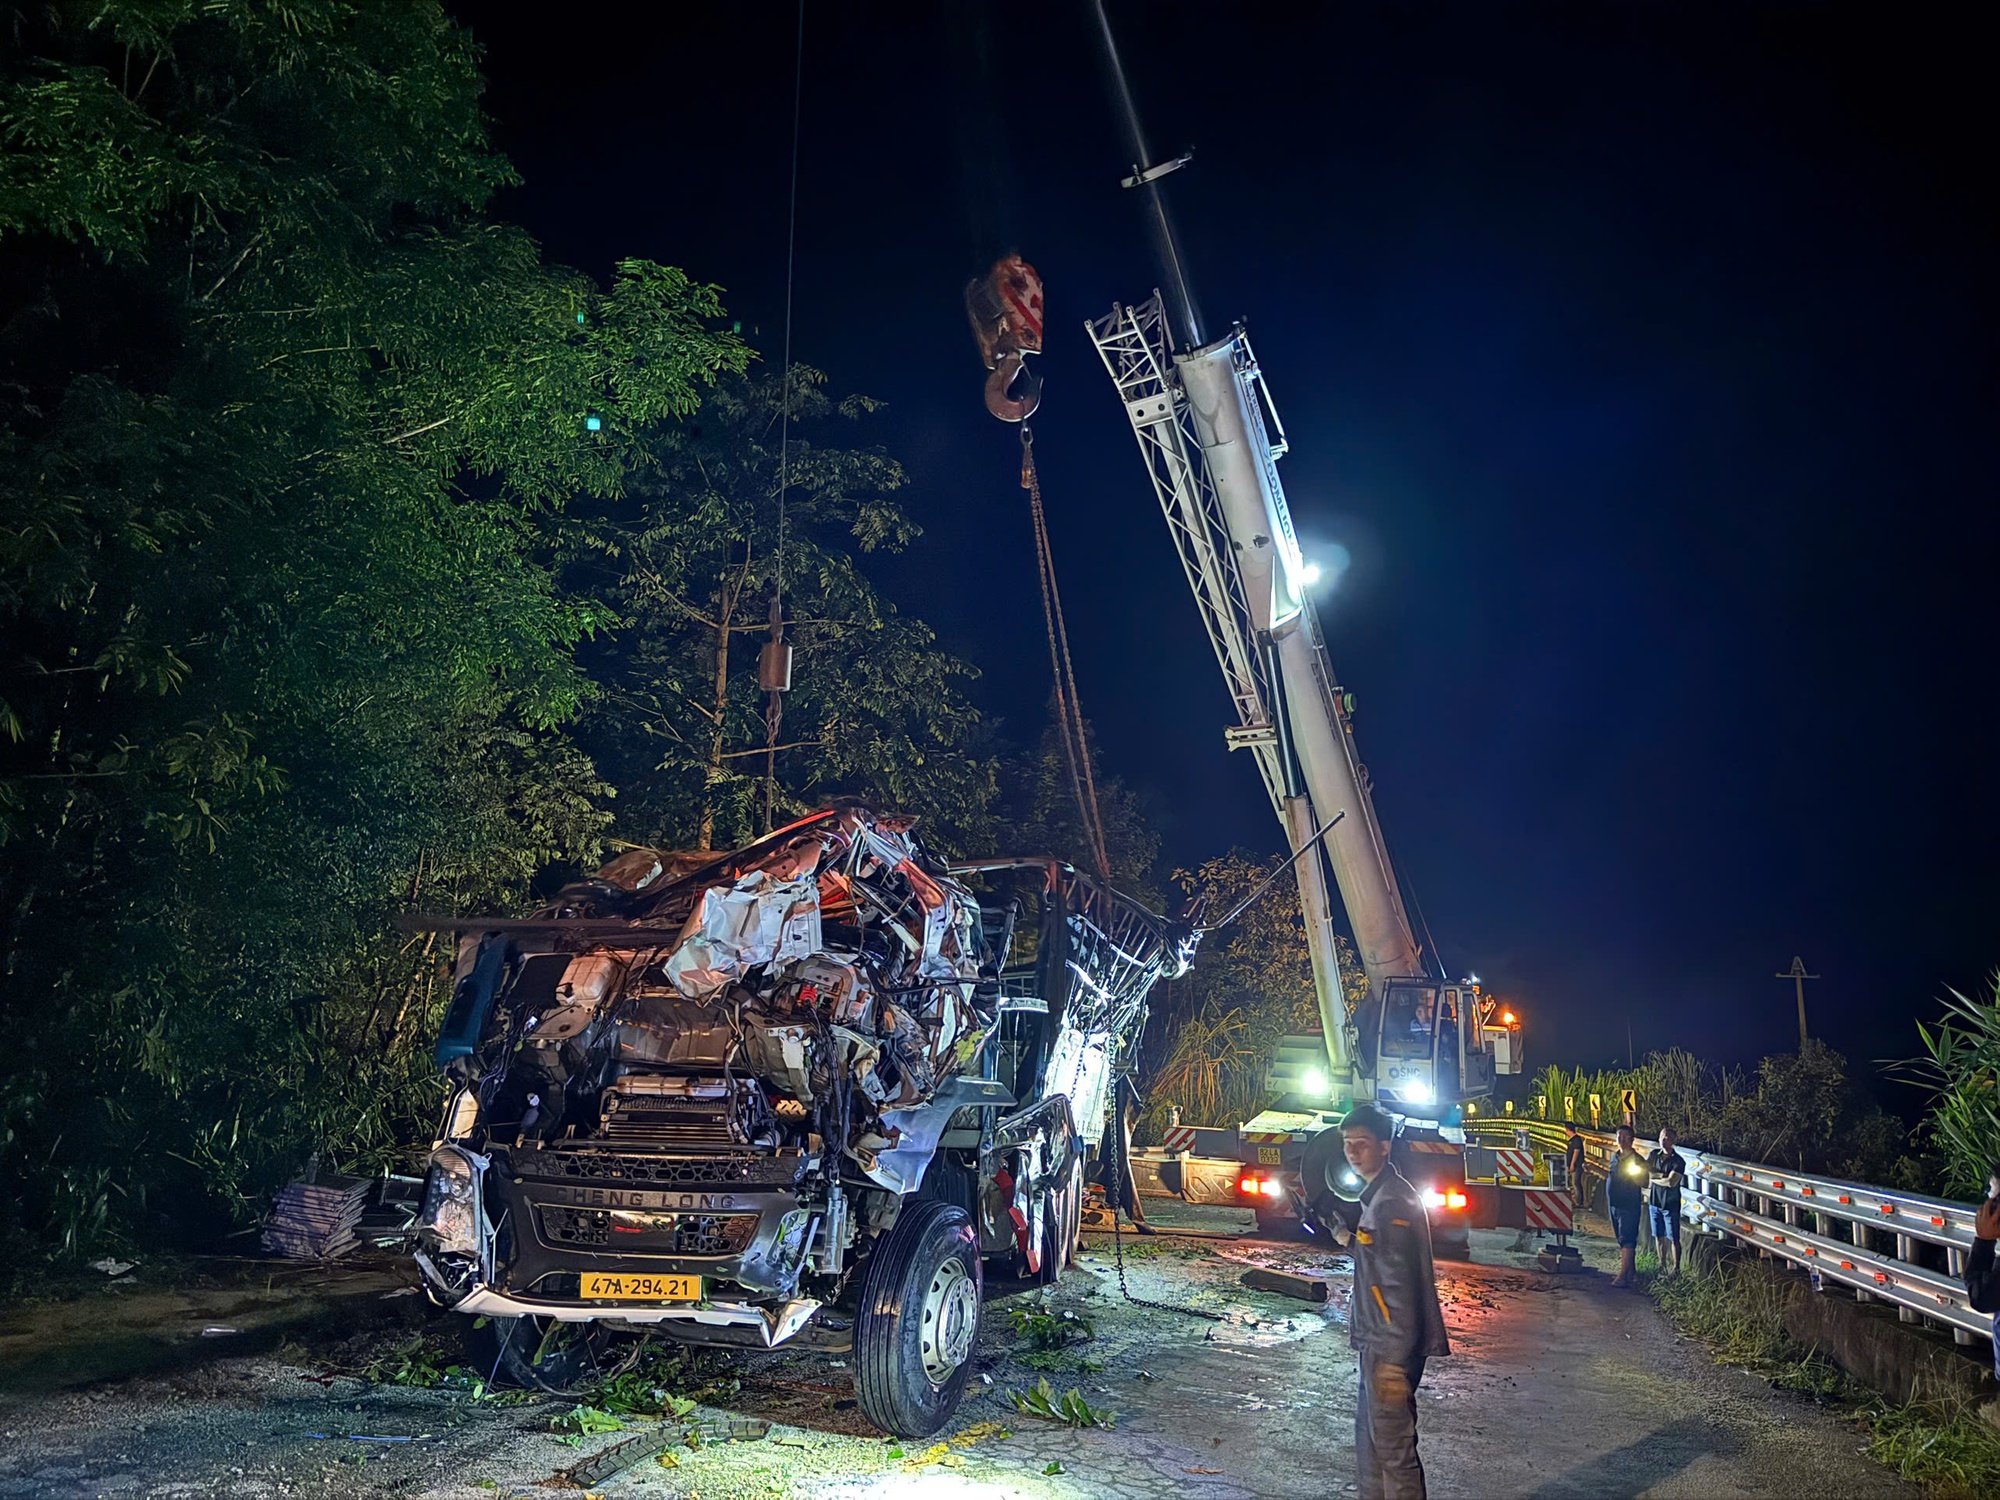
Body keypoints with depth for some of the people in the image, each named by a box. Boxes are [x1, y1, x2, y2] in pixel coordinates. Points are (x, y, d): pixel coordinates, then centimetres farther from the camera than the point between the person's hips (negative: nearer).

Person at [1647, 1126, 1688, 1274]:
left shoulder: (1678, 1161, -13)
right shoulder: (1654, 1154, 4)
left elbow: (1671, 1182, -22)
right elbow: (1643, 1167, -8)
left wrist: (1654, 1177, -8)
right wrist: (1661, 1175, -19)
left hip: (1670, 1204, -5)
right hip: (1654, 1201, 5)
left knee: (1673, 1239, 1)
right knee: (1659, 1236, 13)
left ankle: (1676, 1269, 9)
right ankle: (1662, 1266, 25)